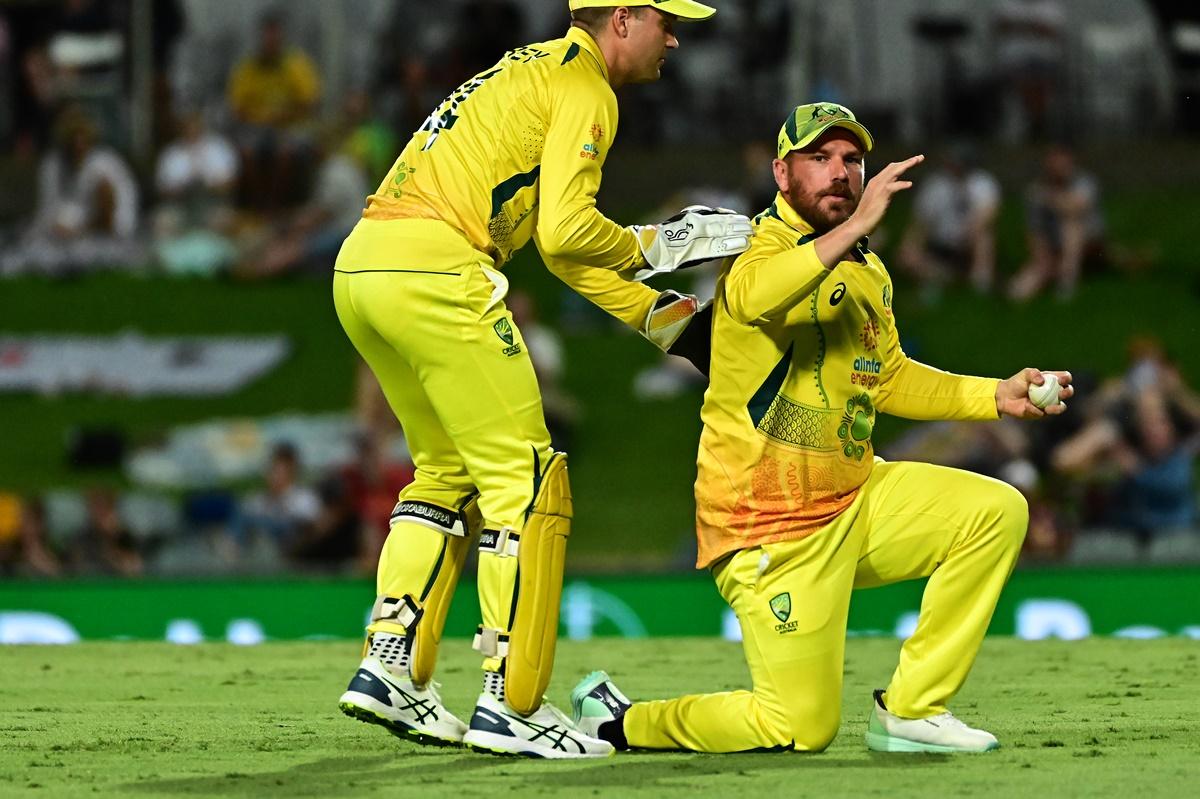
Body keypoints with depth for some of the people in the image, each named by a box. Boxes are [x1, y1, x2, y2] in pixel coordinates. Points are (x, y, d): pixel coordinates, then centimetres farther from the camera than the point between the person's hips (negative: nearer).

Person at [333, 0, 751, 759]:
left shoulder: (534, 72, 28)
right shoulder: (585, 89, -2)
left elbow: (559, 241, 29)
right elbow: (565, 233, -14)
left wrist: (661, 316, 26)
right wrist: (657, 246, 2)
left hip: (359, 268, 10)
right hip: (435, 269, -10)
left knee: (450, 468, 21)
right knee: (525, 477, -3)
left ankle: (391, 668, 14)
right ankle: (511, 704, -4)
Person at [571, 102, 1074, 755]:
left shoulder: (869, 274, 10)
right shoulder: (762, 244, -14)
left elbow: (890, 379, 24)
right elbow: (751, 298, -40)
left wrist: (995, 396, 13)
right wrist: (856, 226, -44)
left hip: (853, 503, 8)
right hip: (771, 531, -8)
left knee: (995, 511, -5)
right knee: (801, 730, -9)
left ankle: (911, 709, 2)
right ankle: (616, 719, 14)